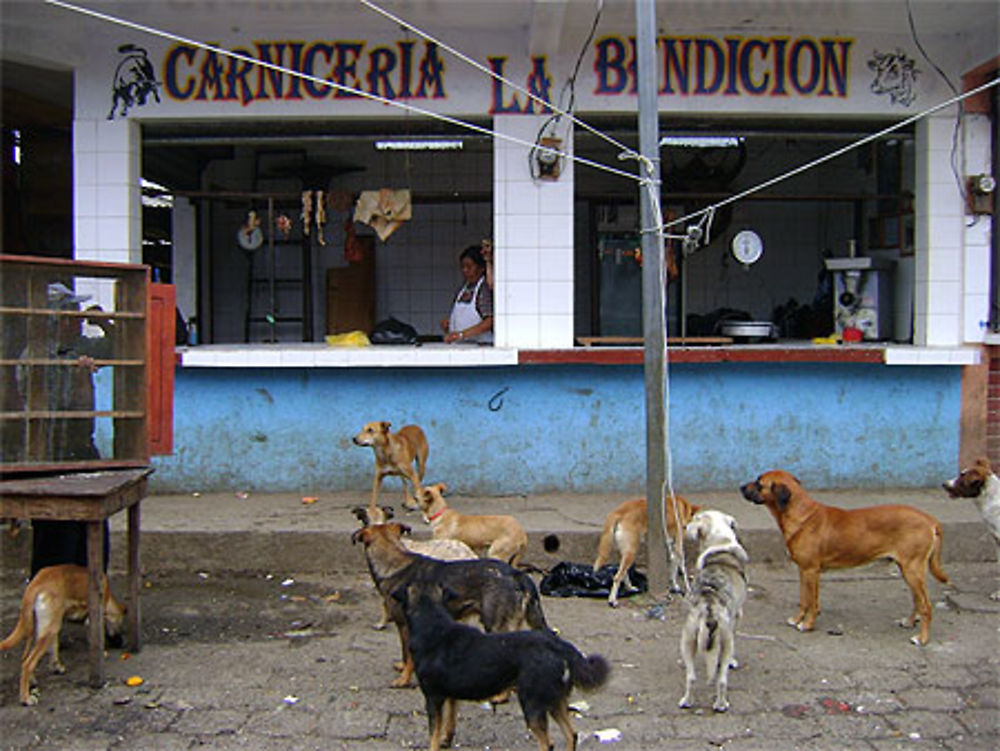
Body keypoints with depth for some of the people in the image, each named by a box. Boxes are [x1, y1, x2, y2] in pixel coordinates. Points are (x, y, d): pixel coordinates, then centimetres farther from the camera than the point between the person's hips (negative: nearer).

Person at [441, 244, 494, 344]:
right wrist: (448, 321, 7)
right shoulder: (464, 287, 15)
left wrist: (462, 334, -23)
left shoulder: (485, 288, -8)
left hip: (480, 346, -6)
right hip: (457, 346, 6)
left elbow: (489, 322, -18)